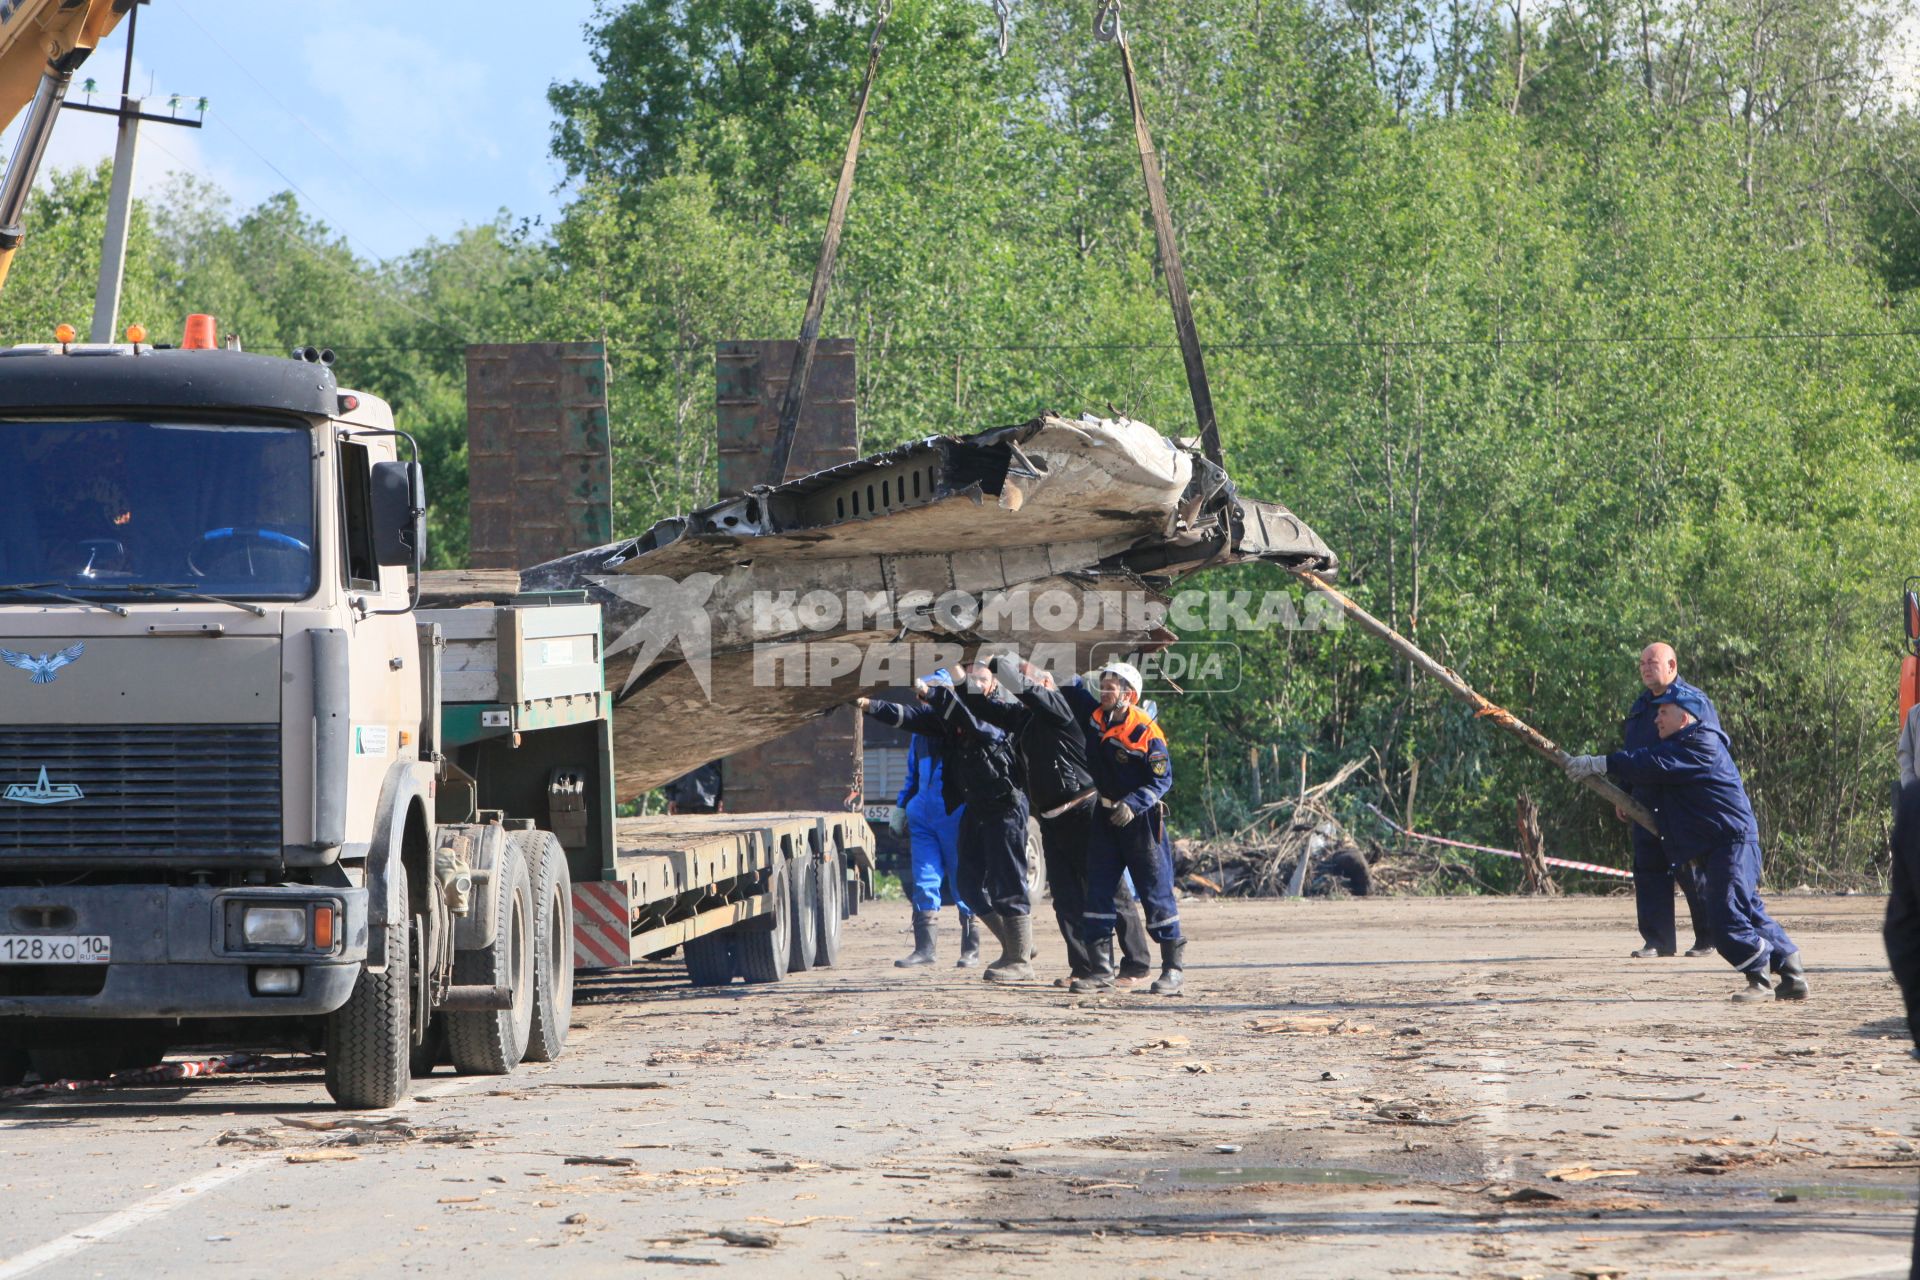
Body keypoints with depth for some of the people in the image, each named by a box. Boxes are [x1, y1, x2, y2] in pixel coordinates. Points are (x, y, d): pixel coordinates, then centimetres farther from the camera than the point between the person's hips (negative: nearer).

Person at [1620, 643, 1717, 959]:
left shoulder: (1694, 702, -5)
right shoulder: (1640, 707, 17)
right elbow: (1629, 753, 24)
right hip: (1647, 806, 7)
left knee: (1692, 873, -3)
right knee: (1649, 871, 2)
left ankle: (1708, 938, 7)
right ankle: (1657, 940, 4)